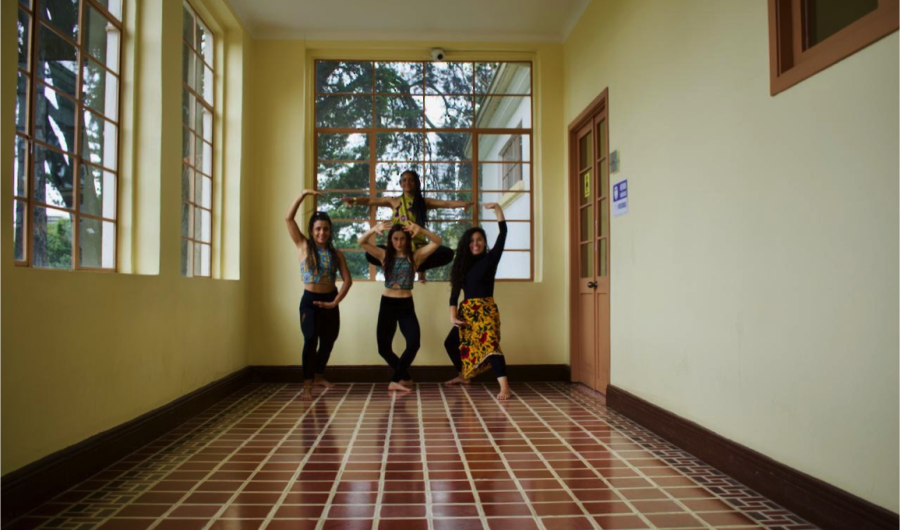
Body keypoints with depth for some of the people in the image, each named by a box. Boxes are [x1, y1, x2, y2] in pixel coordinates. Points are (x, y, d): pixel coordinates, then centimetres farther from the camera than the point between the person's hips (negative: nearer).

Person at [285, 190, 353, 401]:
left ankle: (319, 376, 37)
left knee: (328, 340, 13)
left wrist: (335, 302, -14)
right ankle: (307, 385, -15)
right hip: (309, 300, -4)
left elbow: (347, 280, -2)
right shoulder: (303, 247, -2)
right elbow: (289, 218, -11)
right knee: (311, 339, -19)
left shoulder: (336, 254, 2)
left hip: (330, 301, 4)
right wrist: (303, 194, -18)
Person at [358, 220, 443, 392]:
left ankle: (397, 380, 0)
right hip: (387, 304, 1)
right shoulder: (384, 255, 3)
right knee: (383, 347, 3)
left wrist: (420, 230, -27)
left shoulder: (415, 256, 0)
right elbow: (362, 242, -5)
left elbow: (437, 242, -10)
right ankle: (405, 378, 24)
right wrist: (374, 229, -25)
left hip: (406, 305, -1)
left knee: (414, 343, -17)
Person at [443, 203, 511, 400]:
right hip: (466, 310, 7)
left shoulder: (490, 258, -2)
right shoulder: (463, 263, 9)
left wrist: (497, 208, -16)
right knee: (451, 342, 18)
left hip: (485, 310, -7)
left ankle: (504, 386, -31)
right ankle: (464, 376, 39)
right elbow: (455, 289, 4)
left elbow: (503, 233, -11)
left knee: (490, 344, -24)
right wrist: (453, 313, -7)